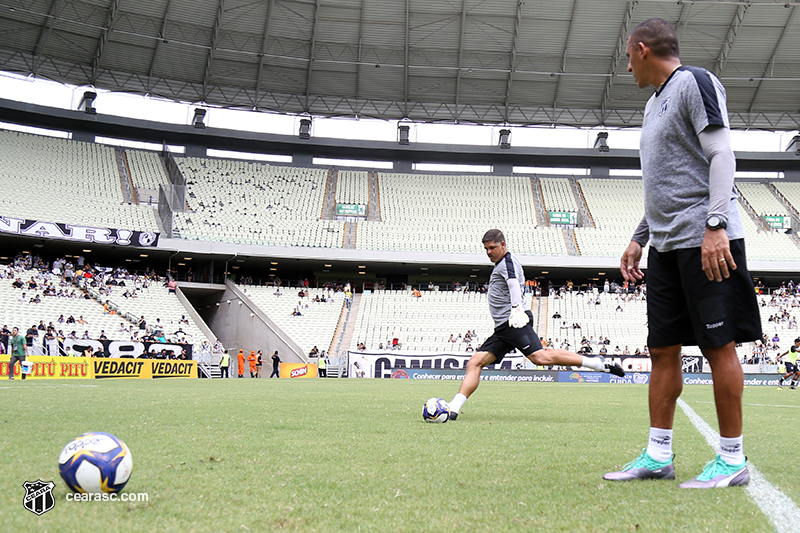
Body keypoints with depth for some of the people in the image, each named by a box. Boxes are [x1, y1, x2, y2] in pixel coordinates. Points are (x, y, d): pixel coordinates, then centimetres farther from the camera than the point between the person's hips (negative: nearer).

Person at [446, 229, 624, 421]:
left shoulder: (508, 261, -2)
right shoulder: (501, 264, 28)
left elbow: (514, 283, -20)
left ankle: (601, 364, -19)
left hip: (514, 323, -10)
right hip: (502, 328, 10)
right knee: (474, 362, 0)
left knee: (540, 357, -24)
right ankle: (453, 409, -5)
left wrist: (516, 309, -34)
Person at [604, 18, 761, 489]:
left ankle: (733, 459, 4)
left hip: (707, 242, -9)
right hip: (667, 245, 9)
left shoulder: (695, 82, -3)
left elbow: (722, 155, -12)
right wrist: (639, 238, 22)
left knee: (719, 345, -5)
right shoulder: (655, 102, 23)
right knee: (663, 349, 6)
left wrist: (715, 226, -21)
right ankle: (659, 455, 12)